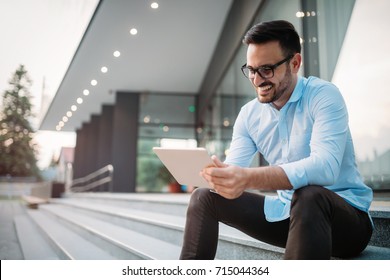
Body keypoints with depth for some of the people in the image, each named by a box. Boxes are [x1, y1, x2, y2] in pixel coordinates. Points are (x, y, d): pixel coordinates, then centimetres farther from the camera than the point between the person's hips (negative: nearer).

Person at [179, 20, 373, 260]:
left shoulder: (323, 95, -15)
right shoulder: (249, 114, 3)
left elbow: (325, 166, -32)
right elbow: (233, 172, -3)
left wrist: (249, 178, -45)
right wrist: (213, 173, -29)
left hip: (346, 215, -5)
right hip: (286, 213, 6)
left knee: (307, 195, -39)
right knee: (204, 198, -3)